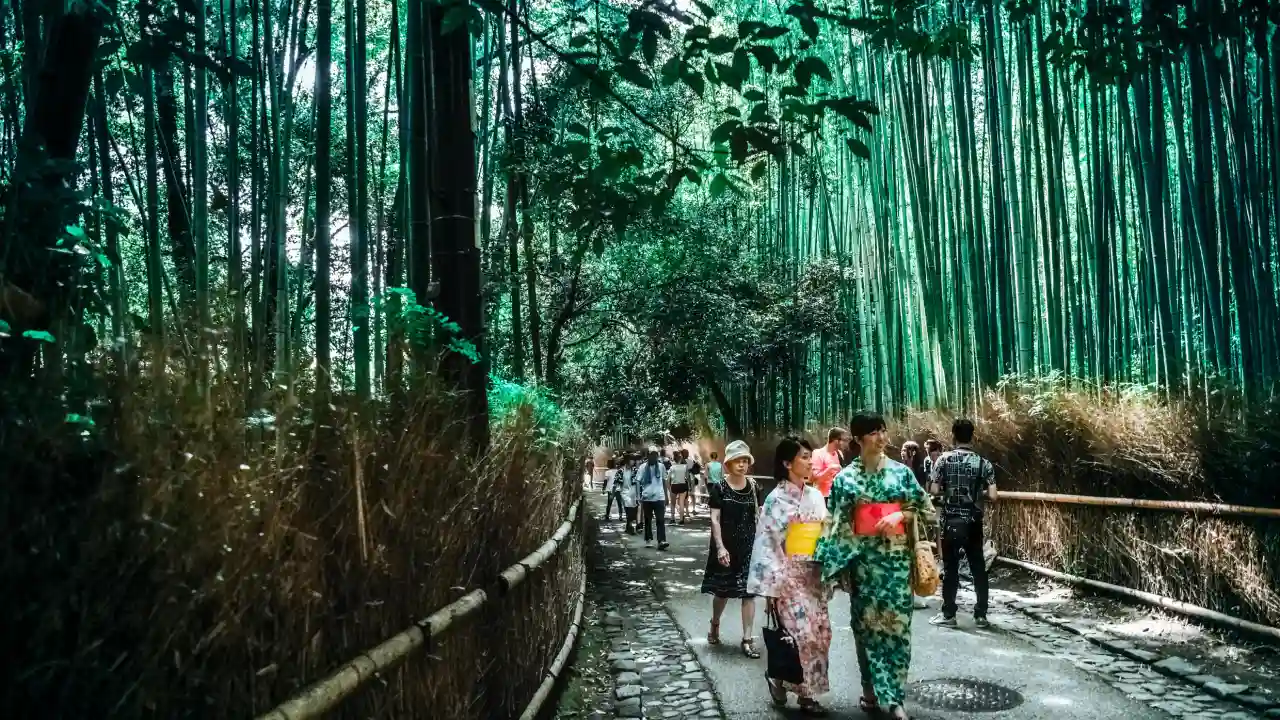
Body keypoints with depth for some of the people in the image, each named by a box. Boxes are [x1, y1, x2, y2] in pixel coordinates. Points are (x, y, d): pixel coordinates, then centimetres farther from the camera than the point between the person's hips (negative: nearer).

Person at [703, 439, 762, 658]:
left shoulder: (753, 487, 2)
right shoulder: (719, 487, -6)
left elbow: (758, 517, 7)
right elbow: (714, 519, -8)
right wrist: (720, 547, -16)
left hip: (749, 546, 2)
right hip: (725, 546, -2)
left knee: (749, 591, -1)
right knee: (722, 590, 11)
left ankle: (747, 639, 6)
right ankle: (715, 625, 38)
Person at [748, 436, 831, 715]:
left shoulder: (816, 496, 9)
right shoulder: (776, 499, -8)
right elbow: (766, 543, -9)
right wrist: (771, 586, -12)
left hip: (814, 574, 6)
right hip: (788, 574, -6)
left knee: (820, 632, 5)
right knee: (802, 633, -11)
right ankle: (779, 676, 14)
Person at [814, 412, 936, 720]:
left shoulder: (900, 471, 3)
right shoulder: (845, 477, 0)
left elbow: (924, 508, 8)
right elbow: (836, 522, 1)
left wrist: (900, 515, -11)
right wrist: (835, 561, -4)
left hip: (896, 555, 1)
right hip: (863, 557, 0)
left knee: (896, 623, -1)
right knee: (866, 622, 6)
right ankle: (870, 689, 19)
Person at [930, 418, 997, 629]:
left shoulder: (944, 459, -7)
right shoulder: (983, 463, -3)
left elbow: (935, 491, -8)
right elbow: (992, 496, -7)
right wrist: (978, 494, 13)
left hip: (951, 521, -2)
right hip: (974, 522, 2)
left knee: (950, 567, 4)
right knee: (978, 567, 10)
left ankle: (948, 614, 9)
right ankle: (981, 614, 15)